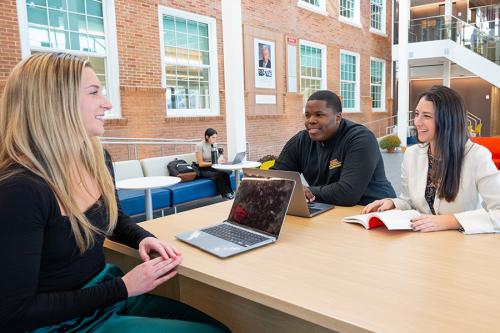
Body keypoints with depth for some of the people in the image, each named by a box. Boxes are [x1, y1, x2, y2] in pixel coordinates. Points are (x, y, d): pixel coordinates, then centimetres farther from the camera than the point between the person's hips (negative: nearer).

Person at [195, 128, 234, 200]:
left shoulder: (214, 144, 4)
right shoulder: (200, 146, -13)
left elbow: (218, 157, 11)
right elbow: (200, 163, -15)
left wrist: (220, 159, -13)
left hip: (212, 168, 5)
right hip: (202, 170, -5)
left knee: (225, 173, -26)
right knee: (219, 175, -31)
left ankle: (230, 192, -22)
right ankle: (226, 194, -20)